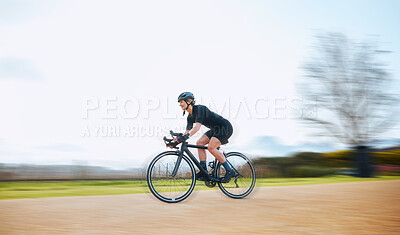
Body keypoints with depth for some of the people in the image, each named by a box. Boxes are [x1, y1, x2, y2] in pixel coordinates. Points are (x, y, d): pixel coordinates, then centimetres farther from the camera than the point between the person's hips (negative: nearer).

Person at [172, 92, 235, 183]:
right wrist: (177, 140, -5)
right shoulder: (190, 116, 5)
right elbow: (187, 131, 7)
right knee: (199, 143, -4)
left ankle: (229, 171, -15)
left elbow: (197, 127, -35)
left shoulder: (200, 109, -23)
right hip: (215, 129, 9)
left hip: (225, 127, -9)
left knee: (211, 147, -23)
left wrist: (186, 136, -47)